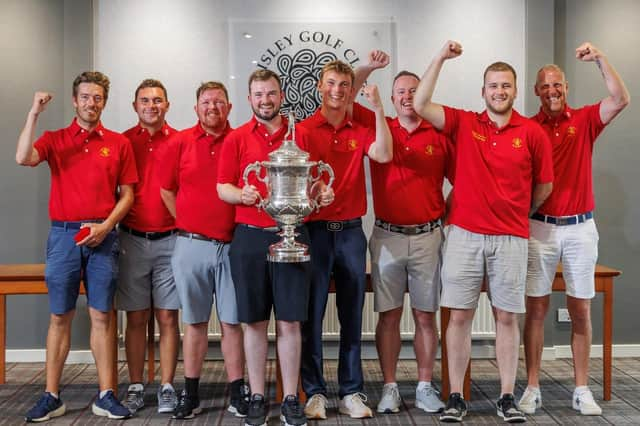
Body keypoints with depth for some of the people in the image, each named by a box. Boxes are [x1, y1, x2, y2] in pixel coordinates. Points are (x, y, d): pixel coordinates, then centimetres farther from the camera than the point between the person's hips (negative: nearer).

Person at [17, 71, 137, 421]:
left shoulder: (118, 143, 7)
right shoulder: (55, 140, 7)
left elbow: (127, 194, 5)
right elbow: (23, 158, -14)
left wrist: (106, 226, -9)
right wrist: (35, 113, -14)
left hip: (102, 237, 0)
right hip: (64, 235, 0)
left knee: (102, 316, 2)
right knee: (59, 317, 5)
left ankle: (106, 396, 8)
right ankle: (51, 397, 12)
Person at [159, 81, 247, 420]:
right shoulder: (180, 142, 4)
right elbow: (166, 190, 11)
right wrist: (189, 224, 10)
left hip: (233, 246, -1)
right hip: (191, 244, 1)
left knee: (232, 322, 5)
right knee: (194, 322, 9)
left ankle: (237, 393, 15)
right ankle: (190, 394, 18)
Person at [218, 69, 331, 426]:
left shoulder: (300, 135, 8)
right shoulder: (237, 139, 5)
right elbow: (223, 187, 3)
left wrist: (321, 193, -9)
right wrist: (242, 195, -18)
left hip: (291, 235, 0)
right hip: (250, 236, 0)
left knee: (289, 321, 4)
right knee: (255, 322, 6)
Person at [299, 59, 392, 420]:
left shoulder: (360, 131, 7)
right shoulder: (305, 129, 0)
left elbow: (384, 155, -12)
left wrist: (378, 108, -15)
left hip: (351, 231, 3)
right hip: (315, 230, -2)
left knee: (352, 316, 8)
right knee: (312, 315, 2)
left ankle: (351, 392, 18)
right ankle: (315, 392, 14)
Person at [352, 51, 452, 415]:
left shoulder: (440, 136, 3)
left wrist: (446, 215, 0)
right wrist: (368, 68, -5)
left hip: (427, 236, 0)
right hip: (387, 236, 0)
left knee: (426, 315, 6)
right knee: (389, 315, 5)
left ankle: (425, 387, 17)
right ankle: (390, 387, 15)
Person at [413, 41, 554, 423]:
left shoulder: (532, 133, 2)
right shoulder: (464, 123, 4)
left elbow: (544, 185, 12)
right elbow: (421, 106, -8)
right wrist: (441, 58, -8)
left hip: (511, 238, 0)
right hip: (464, 235, 0)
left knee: (507, 317, 6)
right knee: (460, 315, 2)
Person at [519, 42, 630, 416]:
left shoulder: (584, 121, 4)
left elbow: (621, 99, -11)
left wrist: (600, 58, -17)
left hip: (580, 227, 1)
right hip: (540, 227, -1)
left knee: (581, 310, 7)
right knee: (536, 309, 3)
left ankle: (582, 390, 17)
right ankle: (533, 388, 12)